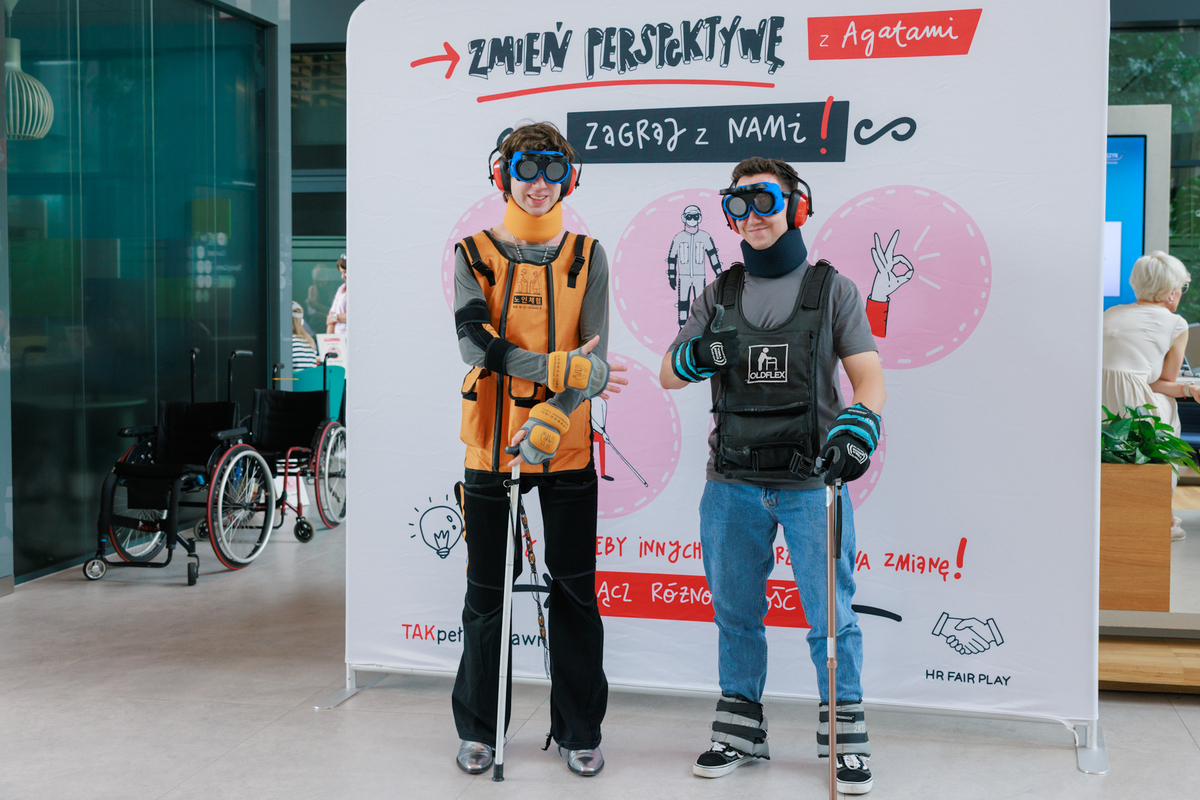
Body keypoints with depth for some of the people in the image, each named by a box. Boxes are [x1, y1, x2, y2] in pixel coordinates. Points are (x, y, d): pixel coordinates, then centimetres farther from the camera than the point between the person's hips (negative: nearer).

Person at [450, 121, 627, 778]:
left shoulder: (587, 257, 4)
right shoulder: (473, 255, 2)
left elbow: (596, 361, -6)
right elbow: (475, 345, -13)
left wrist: (549, 420, -22)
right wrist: (563, 367, -21)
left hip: (566, 450, 0)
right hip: (490, 447, 0)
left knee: (574, 591, 6)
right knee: (485, 593, 10)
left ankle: (579, 730, 21)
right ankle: (477, 729, 25)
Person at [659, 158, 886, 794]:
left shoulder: (831, 288, 5)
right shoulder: (719, 294, 12)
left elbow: (868, 374, -1)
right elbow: (668, 376, 12)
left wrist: (857, 428, -22)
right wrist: (698, 355, -11)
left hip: (812, 480, -3)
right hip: (733, 483, 3)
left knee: (830, 614, 0)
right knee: (735, 612, 11)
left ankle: (845, 738, 16)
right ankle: (740, 732, 26)